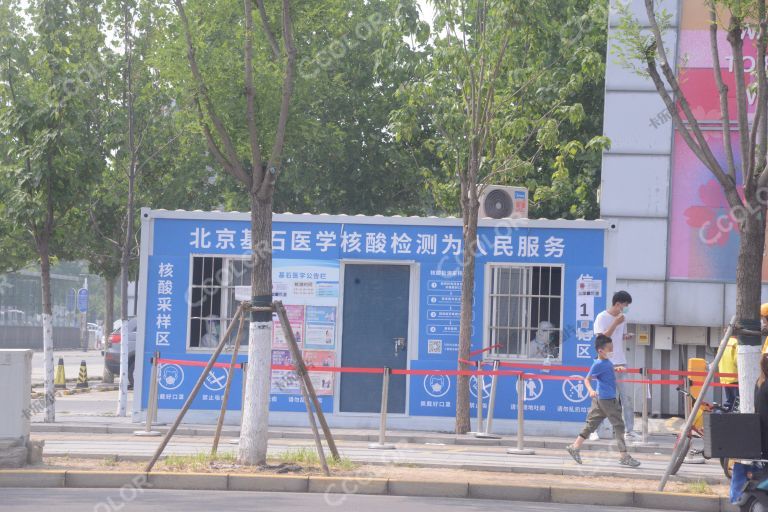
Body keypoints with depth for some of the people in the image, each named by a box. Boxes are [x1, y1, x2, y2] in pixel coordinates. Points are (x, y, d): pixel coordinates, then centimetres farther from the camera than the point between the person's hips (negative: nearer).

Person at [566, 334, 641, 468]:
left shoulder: (607, 361, 9)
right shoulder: (598, 365, -17)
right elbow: (587, 379, -17)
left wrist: (616, 369, 14)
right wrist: (590, 390, -33)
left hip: (600, 399, 10)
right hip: (607, 398, -10)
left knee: (592, 423, 14)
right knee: (618, 424, -5)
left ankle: (575, 447, 19)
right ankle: (623, 455, -3)